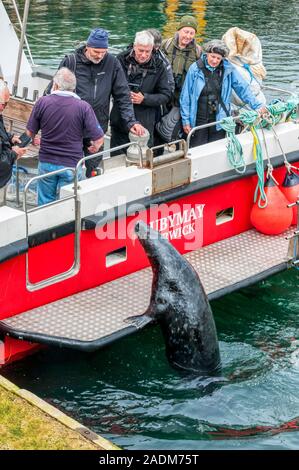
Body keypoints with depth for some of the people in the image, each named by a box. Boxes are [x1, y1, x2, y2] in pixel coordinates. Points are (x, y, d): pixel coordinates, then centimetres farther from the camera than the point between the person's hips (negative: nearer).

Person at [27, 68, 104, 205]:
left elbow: (30, 133, 2)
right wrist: (95, 148, 11)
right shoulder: (84, 107, -12)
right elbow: (98, 138, -13)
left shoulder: (42, 102, -7)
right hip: (72, 165, -1)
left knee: (44, 204, 15)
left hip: (46, 162, 1)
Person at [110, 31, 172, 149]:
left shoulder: (158, 66, -4)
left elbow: (166, 95, 0)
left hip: (145, 125, -1)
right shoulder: (121, 59, -4)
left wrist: (144, 99, -14)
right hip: (120, 121, 1)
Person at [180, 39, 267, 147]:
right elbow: (185, 96, 0)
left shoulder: (228, 69, -1)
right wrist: (185, 120, -1)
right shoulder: (195, 69, -5)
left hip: (219, 120, 1)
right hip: (198, 120, -1)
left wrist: (257, 105, -8)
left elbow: (243, 88, 2)